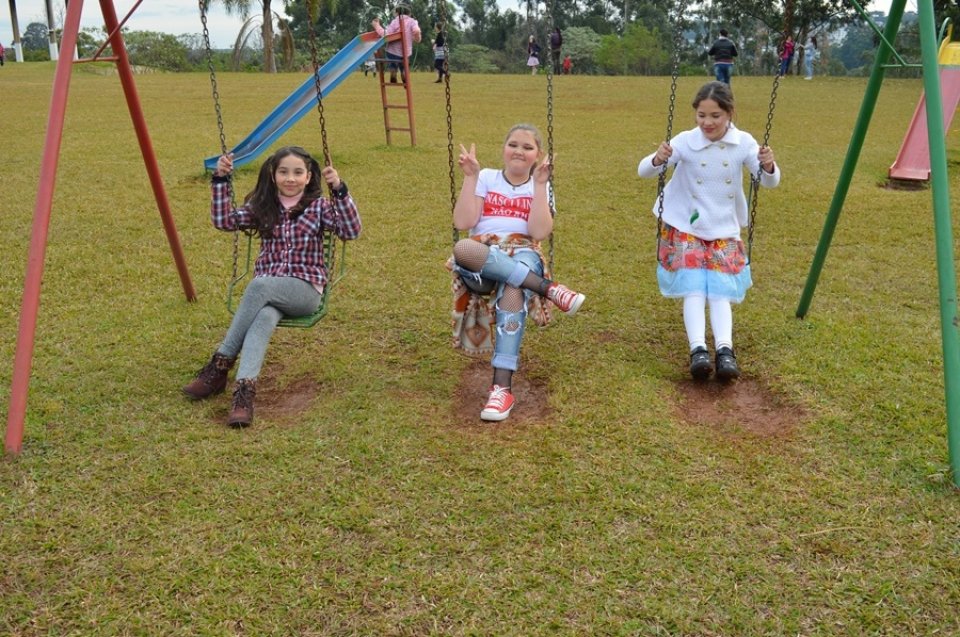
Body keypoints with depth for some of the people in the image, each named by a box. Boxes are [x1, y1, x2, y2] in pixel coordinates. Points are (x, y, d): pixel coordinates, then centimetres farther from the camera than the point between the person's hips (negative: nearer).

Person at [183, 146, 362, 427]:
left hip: (305, 290, -3)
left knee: (260, 285, -34)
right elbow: (223, 221, 6)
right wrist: (221, 180, -5)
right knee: (265, 315, -34)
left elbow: (351, 231, -11)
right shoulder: (262, 206, 12)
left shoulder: (319, 206, 3)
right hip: (267, 290, 3)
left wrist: (340, 190, -23)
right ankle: (245, 389, -48)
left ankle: (221, 364, -25)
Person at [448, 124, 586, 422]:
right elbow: (463, 223, 0)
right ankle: (550, 289, -35)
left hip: (523, 256, -1)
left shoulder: (540, 186, 15)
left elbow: (539, 233, -5)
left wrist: (539, 184, -6)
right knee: (462, 248, -38)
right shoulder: (486, 178, 16)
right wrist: (470, 177, -2)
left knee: (513, 289, -40)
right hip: (479, 260, 1)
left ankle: (502, 387, -45)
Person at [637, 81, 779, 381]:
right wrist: (658, 160, -37)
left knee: (720, 290, -11)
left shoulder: (743, 143, -7)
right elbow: (643, 171, -14)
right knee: (694, 289, -15)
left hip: (724, 232, 2)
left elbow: (770, 182, -5)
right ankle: (698, 350, -25)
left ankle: (725, 350, -21)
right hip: (684, 229, -1)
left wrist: (769, 166, -29)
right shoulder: (685, 141, -12)